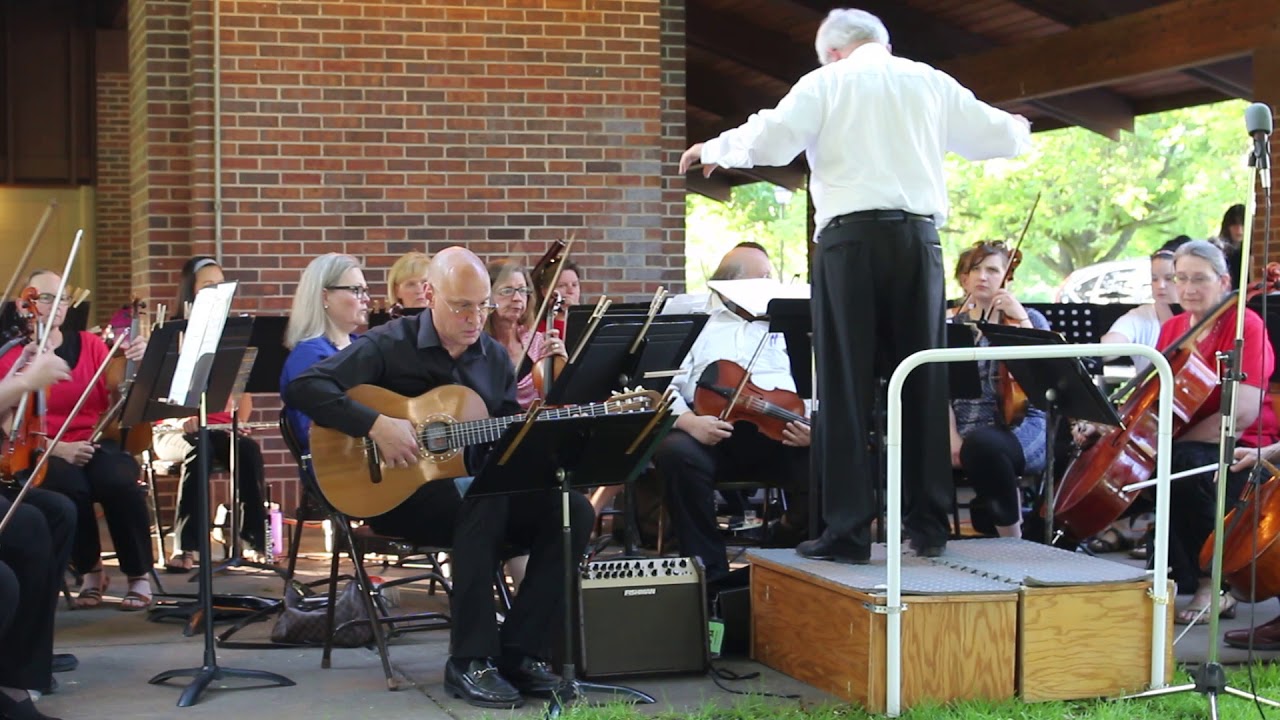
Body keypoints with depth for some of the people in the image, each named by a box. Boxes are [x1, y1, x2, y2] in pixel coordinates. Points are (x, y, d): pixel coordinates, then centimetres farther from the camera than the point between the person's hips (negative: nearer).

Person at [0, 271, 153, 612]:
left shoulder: (90, 344, 9)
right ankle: (90, 572, -9)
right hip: (48, 453, -2)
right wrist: (59, 448, -19)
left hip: (99, 445, 2)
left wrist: (136, 364, -18)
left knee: (120, 482, -33)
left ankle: (139, 576, -15)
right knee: (70, 487, -36)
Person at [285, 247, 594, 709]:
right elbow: (303, 389, -17)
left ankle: (520, 653, -14)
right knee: (485, 499, -37)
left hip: (477, 490, 6)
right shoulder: (389, 345, -7)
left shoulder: (495, 357, 11)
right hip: (393, 493, -6)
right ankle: (469, 662, -30)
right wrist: (375, 425, -27)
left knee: (572, 511, -17)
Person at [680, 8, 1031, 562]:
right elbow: (1001, 136, 20)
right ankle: (929, 526, 12)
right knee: (924, 384, 9)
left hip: (852, 237, -3)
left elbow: (767, 142, -7)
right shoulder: (931, 82, 15)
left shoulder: (826, 84, 6)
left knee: (847, 386, 0)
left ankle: (848, 531, -2)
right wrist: (1021, 129, 44)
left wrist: (712, 150, 12)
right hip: (919, 238, 3)